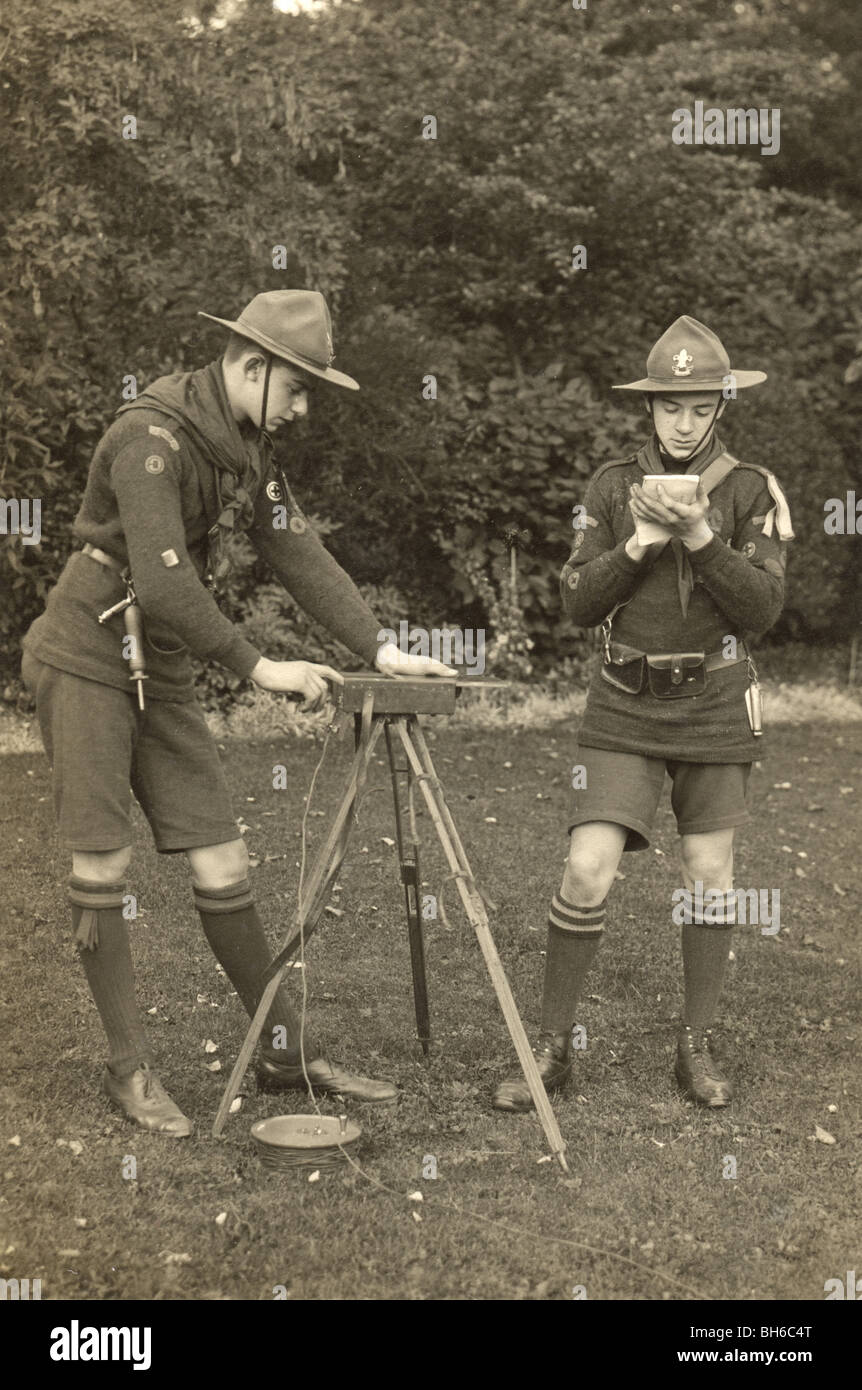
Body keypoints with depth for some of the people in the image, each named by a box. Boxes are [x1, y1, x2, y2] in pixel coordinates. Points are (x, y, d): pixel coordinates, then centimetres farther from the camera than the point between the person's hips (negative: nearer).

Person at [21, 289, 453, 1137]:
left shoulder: (247, 449, 7)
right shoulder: (151, 436, -20)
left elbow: (297, 553, 5)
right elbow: (162, 582, -27)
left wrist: (378, 649, -4)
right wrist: (255, 668, -23)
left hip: (160, 674, 7)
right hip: (86, 661, -7)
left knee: (219, 865, 5)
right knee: (101, 865, -3)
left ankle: (285, 1052, 12)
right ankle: (129, 1068, 9)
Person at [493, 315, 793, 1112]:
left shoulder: (751, 491, -2)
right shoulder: (614, 486, 3)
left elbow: (762, 609, -10)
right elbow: (579, 604, -1)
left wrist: (701, 538, -22)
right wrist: (638, 543, -16)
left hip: (714, 703, 0)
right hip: (625, 704, 0)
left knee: (709, 872, 6)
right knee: (587, 869, -8)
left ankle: (699, 1048, 21)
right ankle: (552, 1048, 5)